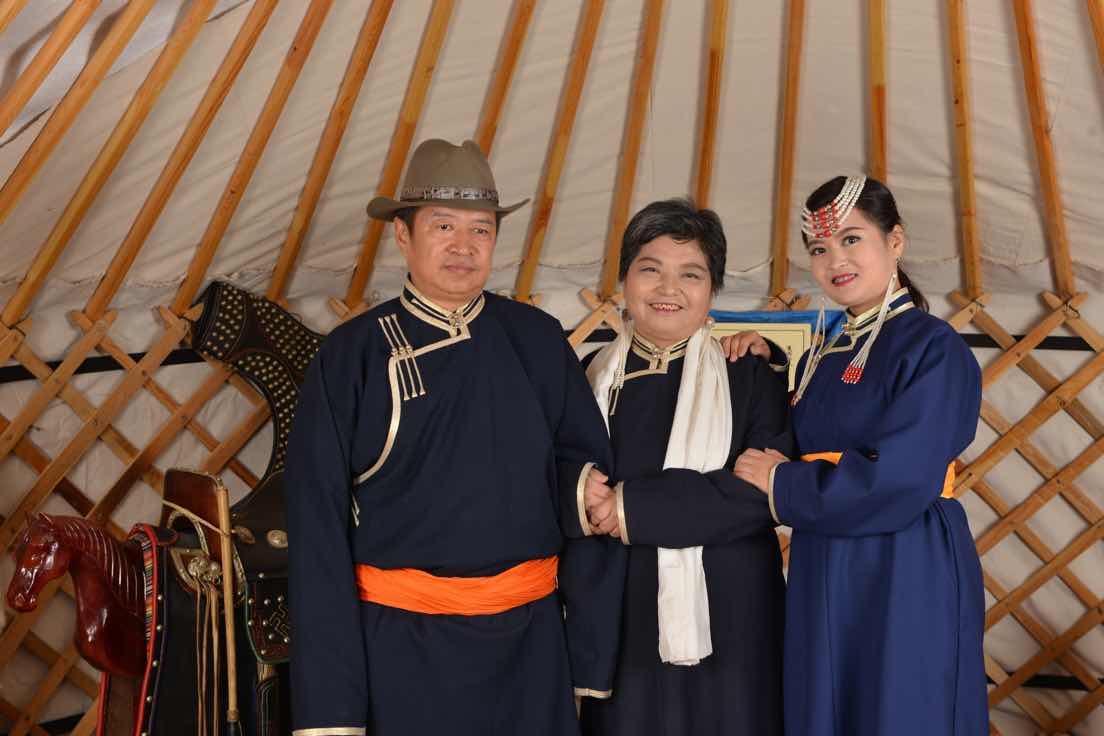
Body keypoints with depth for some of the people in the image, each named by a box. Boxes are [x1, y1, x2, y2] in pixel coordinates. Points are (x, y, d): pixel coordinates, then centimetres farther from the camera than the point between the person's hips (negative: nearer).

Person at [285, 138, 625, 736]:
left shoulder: (537, 340, 1)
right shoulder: (350, 354, -5)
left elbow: (584, 466, 5)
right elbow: (319, 527, -5)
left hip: (529, 640, 2)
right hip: (402, 643, -2)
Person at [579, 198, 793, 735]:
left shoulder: (752, 372, -1)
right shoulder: (594, 374, 7)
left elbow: (767, 487, -13)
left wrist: (637, 505, -17)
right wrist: (584, 497, -11)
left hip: (725, 615, -2)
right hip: (617, 613, 2)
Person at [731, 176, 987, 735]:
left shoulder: (934, 348, -11)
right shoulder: (820, 359, 12)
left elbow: (898, 482, -21)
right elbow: (797, 451, 11)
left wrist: (781, 484, -11)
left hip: (908, 582, -7)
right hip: (822, 582, 7)